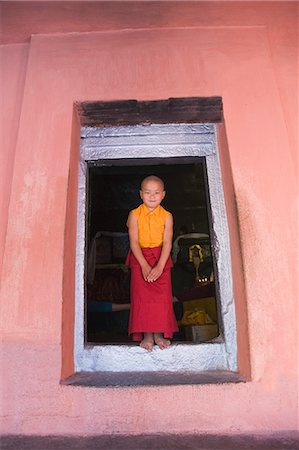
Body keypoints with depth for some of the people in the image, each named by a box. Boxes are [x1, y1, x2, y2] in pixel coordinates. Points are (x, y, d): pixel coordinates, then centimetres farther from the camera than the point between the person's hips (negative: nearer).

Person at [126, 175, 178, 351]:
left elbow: (167, 242, -11)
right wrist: (144, 265, -20)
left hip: (161, 258, 1)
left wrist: (160, 266, -22)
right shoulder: (135, 215, -8)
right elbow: (134, 242, -11)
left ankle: (159, 333, 9)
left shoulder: (167, 216, -7)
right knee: (142, 296, -5)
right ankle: (147, 335, 4)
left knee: (162, 296, -3)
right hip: (139, 258, 0)